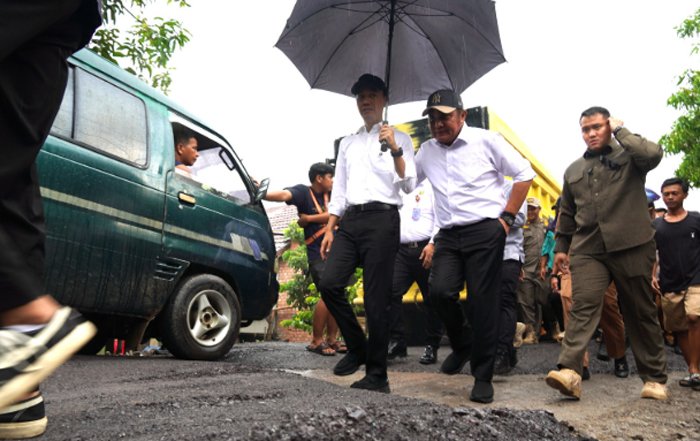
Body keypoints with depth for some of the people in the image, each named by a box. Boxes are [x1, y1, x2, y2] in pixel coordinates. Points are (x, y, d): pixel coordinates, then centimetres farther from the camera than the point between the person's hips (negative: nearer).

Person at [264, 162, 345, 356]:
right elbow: (284, 195, -26)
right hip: (318, 253, -6)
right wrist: (262, 194, -44)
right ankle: (316, 341, -6)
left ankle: (331, 339, 18)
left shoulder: (330, 194, 8)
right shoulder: (303, 191, -6)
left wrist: (308, 219, -14)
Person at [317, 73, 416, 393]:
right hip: (350, 220, 5)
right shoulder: (347, 143, 22)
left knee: (375, 298, -6)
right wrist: (329, 229, 13)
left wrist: (395, 150, -17)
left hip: (381, 218, -5)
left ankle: (376, 375, 4)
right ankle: (357, 348, 14)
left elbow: (409, 185, -3)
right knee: (329, 283, -8)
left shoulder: (398, 139, 8)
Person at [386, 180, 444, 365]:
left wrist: (433, 244, -17)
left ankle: (432, 346, 12)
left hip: (425, 249, -5)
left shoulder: (432, 185, 5)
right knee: (390, 292, -10)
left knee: (431, 299, 1)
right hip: (401, 248, 5)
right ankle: (396, 341, -4)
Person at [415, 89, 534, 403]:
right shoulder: (427, 151, 15)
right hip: (448, 235, 4)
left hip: (485, 231, -4)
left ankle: (483, 377, 10)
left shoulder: (485, 140, 0)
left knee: (483, 303, -3)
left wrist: (507, 217, -2)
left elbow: (524, 174, 2)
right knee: (440, 291, -15)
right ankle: (461, 346, 15)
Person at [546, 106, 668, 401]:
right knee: (583, 305, -15)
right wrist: (561, 247, 19)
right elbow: (567, 214, 25)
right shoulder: (573, 171, 20)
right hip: (588, 250, 3)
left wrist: (620, 131, -4)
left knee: (641, 313, 6)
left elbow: (653, 154, -17)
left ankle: (654, 378, 19)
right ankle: (569, 371, -27)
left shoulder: (629, 157, 7)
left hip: (631, 247, -2)